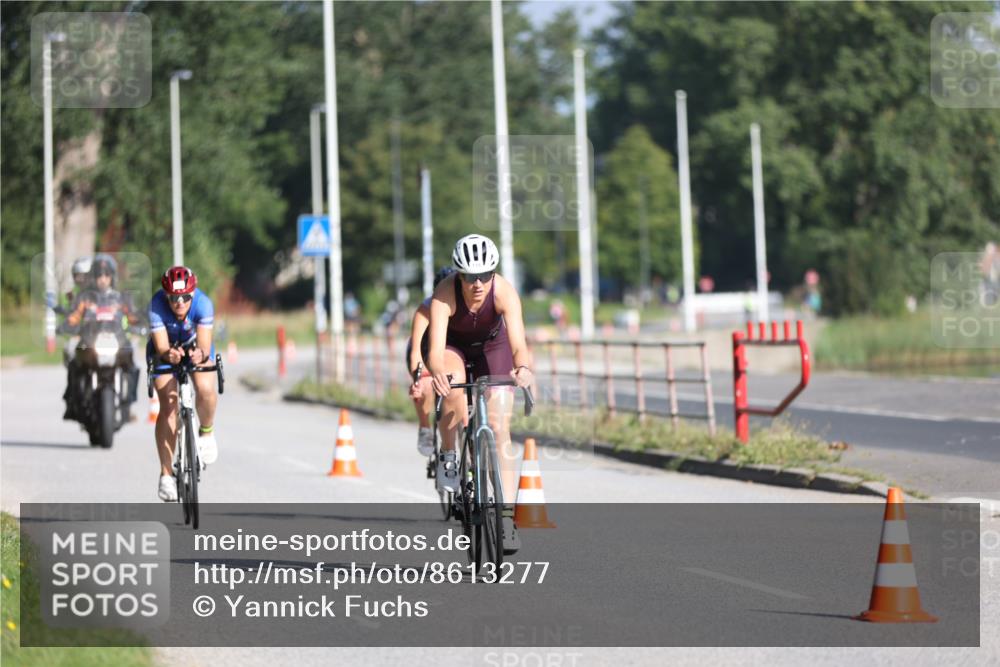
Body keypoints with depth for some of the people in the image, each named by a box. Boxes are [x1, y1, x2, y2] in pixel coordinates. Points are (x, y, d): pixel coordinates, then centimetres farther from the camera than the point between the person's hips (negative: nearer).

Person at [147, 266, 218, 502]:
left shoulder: (203, 303, -32)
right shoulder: (156, 306, -33)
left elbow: (205, 344, -38)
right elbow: (161, 347, -37)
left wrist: (201, 354, -61)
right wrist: (169, 355, -60)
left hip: (195, 347, 0)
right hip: (165, 351, 0)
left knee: (205, 389, -27)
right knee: (168, 405, -17)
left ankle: (206, 432, 6)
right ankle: (166, 474, -14)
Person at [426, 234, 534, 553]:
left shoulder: (504, 291, -34)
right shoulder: (445, 294, -36)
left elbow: (518, 343, -43)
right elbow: (436, 349, -43)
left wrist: (523, 367, -64)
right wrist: (437, 371, -65)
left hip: (492, 347, 1)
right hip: (453, 346, 0)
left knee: (499, 429, -12)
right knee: (453, 384, -36)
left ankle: (506, 517, -12)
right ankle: (447, 455, -11)